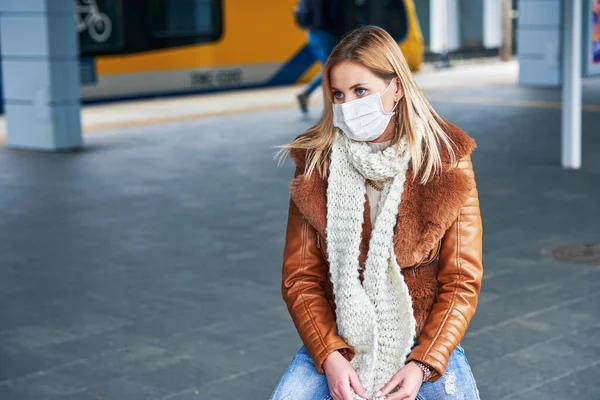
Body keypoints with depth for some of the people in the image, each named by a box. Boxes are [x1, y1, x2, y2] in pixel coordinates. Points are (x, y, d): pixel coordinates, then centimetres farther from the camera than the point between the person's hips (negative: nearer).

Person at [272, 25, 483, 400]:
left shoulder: (447, 162, -4)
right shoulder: (316, 164, -1)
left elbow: (462, 281, -4)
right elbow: (300, 278, -1)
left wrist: (422, 364, -17)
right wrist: (330, 358, -16)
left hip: (425, 336, 0)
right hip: (339, 337, 1)